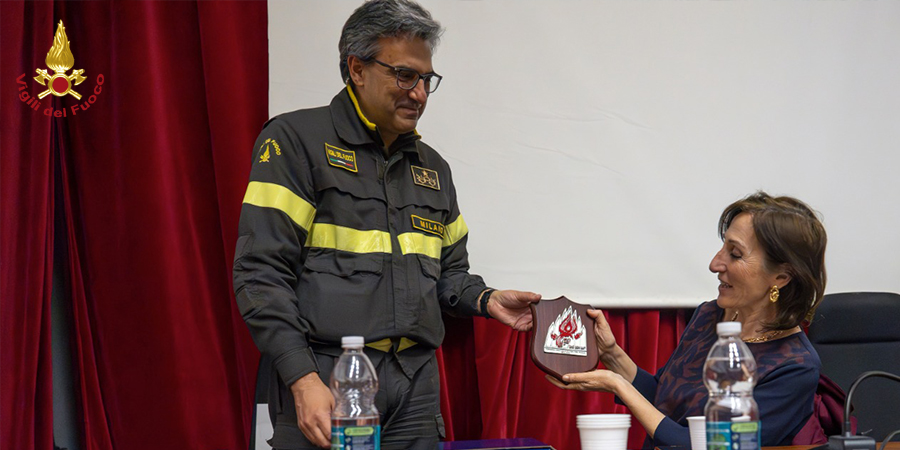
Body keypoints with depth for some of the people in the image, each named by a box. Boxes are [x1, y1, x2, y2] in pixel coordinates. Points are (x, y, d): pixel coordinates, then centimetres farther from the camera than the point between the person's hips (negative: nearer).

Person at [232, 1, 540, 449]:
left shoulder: (432, 167, 19)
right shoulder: (296, 140, -2)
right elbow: (261, 273, -9)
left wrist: (486, 300, 4)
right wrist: (303, 380, -18)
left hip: (415, 387, 6)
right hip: (322, 382, -6)